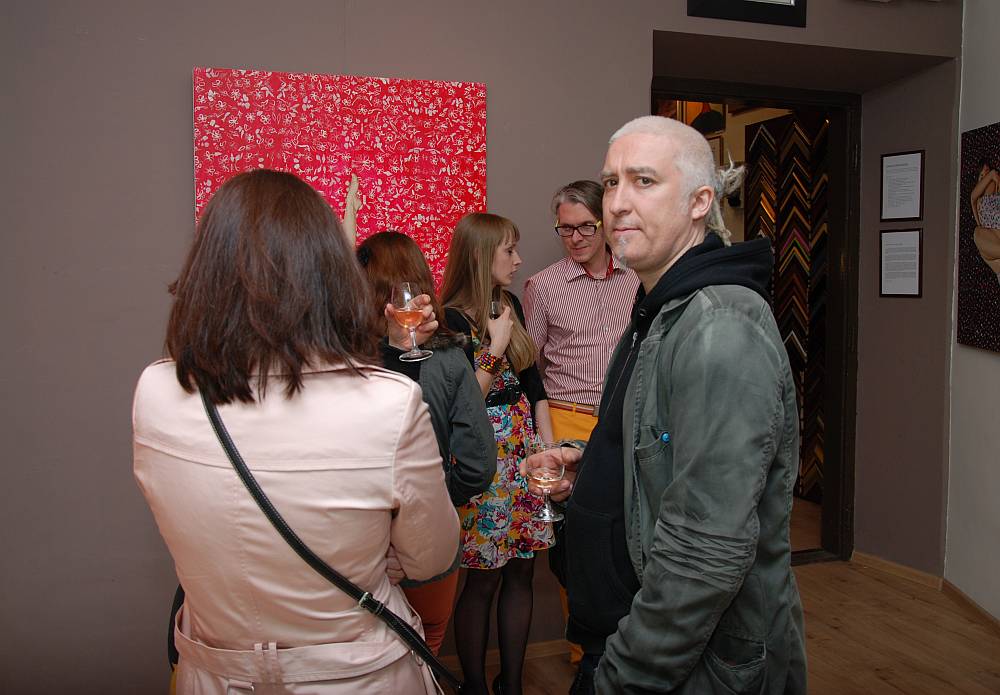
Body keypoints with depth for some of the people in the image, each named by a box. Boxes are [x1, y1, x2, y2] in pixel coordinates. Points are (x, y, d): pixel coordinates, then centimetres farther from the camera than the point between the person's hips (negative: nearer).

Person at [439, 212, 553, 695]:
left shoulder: (511, 304, 9)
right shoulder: (452, 319, -13)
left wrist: (547, 444, 6)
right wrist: (496, 347, -17)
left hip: (524, 448, 7)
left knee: (521, 571, 12)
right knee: (483, 579, 4)